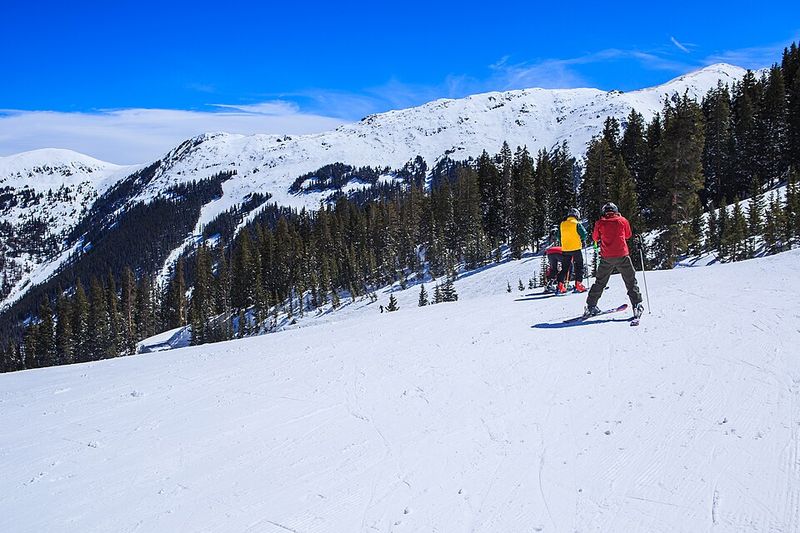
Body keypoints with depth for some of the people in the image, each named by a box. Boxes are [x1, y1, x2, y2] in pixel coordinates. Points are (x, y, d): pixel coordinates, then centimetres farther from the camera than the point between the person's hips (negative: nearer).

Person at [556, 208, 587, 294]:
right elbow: (584, 234, -9)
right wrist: (582, 240, 11)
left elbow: (559, 237, 13)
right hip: (576, 248, -4)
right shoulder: (577, 224, -7)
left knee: (565, 268, 10)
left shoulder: (562, 224, 7)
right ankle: (578, 285, -1)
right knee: (579, 267, 5)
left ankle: (560, 286, 5)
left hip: (565, 249, 4)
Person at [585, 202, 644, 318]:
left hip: (606, 257, 1)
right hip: (622, 256, -1)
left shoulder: (600, 223, 3)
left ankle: (591, 306, 12)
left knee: (600, 282, 13)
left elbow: (595, 237, 14)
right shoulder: (622, 220, 3)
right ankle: (637, 306, -3)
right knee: (631, 281, 6)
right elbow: (628, 235, 17)